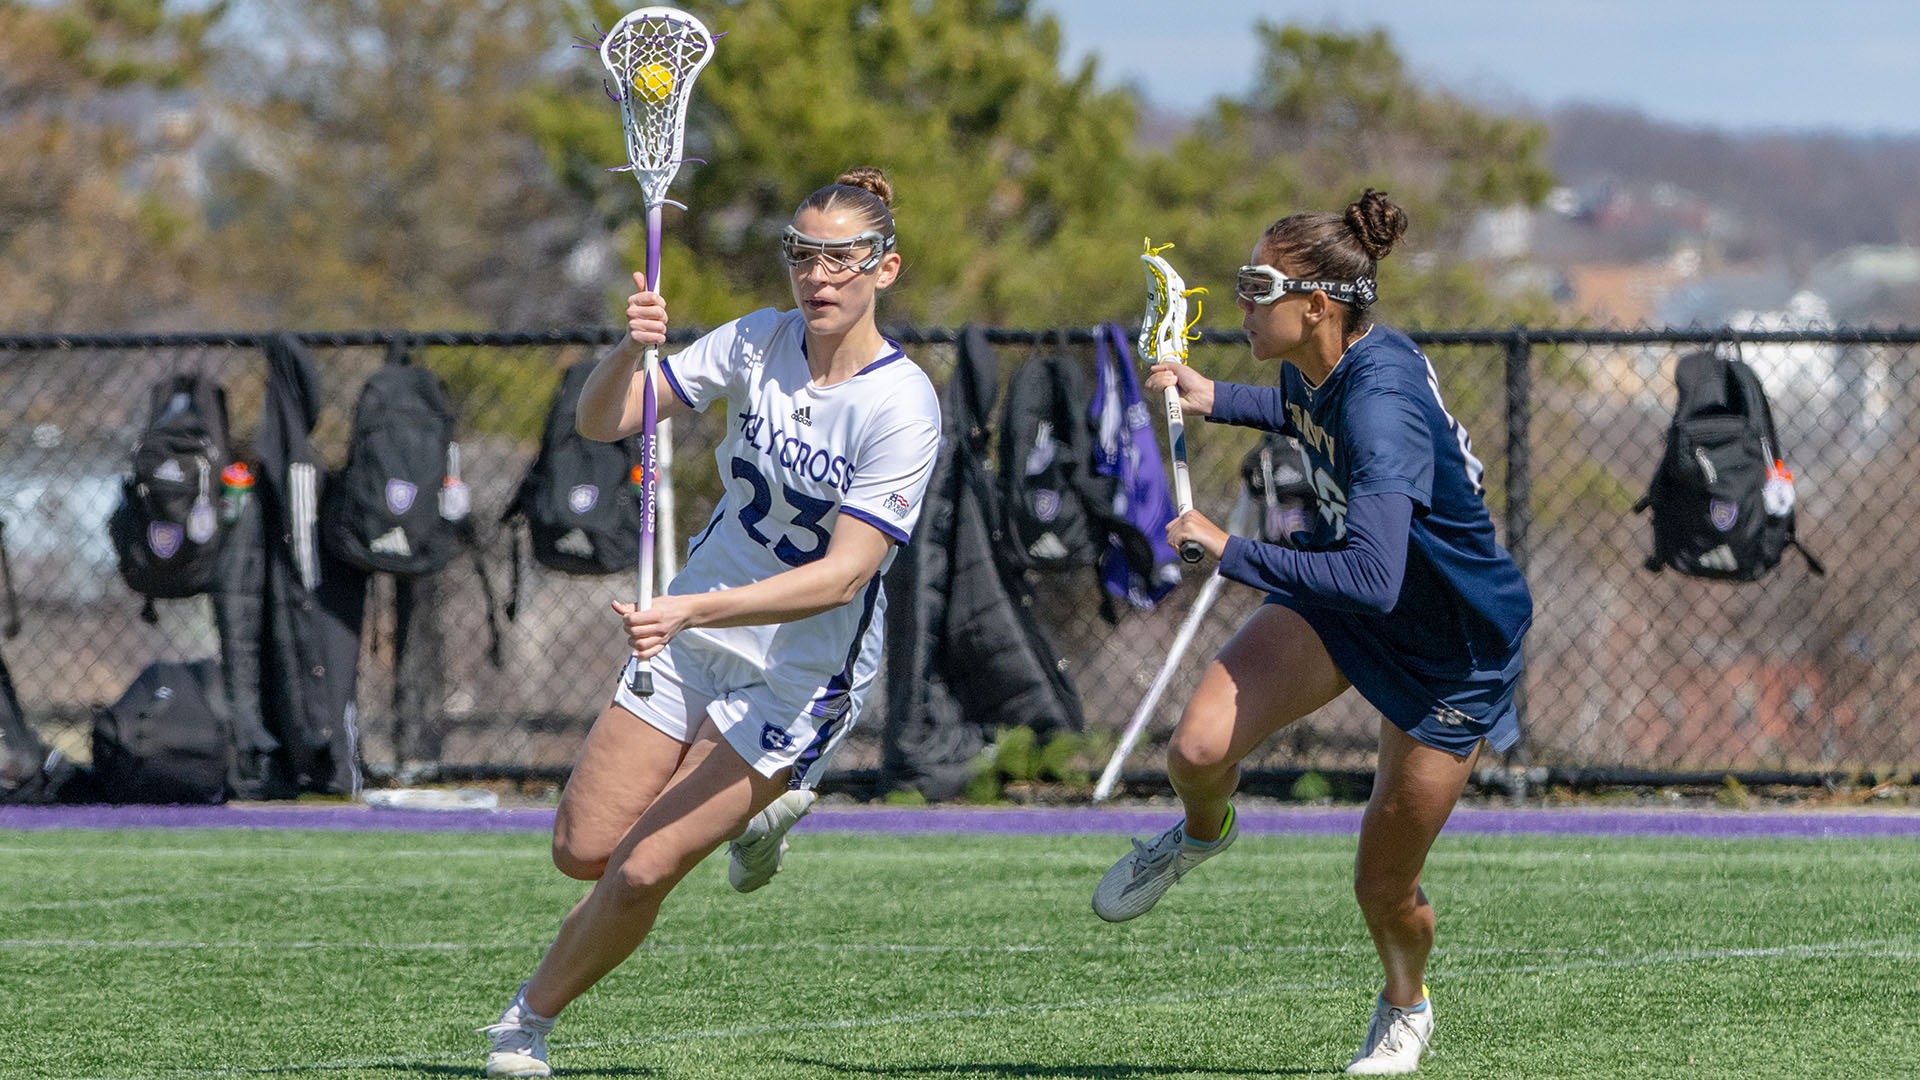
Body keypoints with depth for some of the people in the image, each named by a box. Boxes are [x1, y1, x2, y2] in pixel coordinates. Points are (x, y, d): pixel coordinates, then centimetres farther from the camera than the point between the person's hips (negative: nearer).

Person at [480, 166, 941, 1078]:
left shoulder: (903, 407, -21)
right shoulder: (757, 343, -6)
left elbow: (843, 573, -27)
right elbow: (600, 421, -6)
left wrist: (690, 610, -36)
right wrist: (630, 351, -29)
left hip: (800, 677, -5)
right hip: (689, 637, 5)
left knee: (642, 871, -11)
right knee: (584, 851, 1)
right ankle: (750, 807, 30)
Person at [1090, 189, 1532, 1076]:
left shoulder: (1381, 404, -36)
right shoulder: (1313, 366, -11)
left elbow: (1373, 579, -47)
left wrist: (1231, 552, -37)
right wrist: (1216, 400, 4)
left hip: (1451, 652, -6)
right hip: (1340, 605, 7)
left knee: (1382, 886, 5)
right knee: (1198, 749, -15)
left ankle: (1406, 1005, 39)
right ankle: (1202, 832, 22)